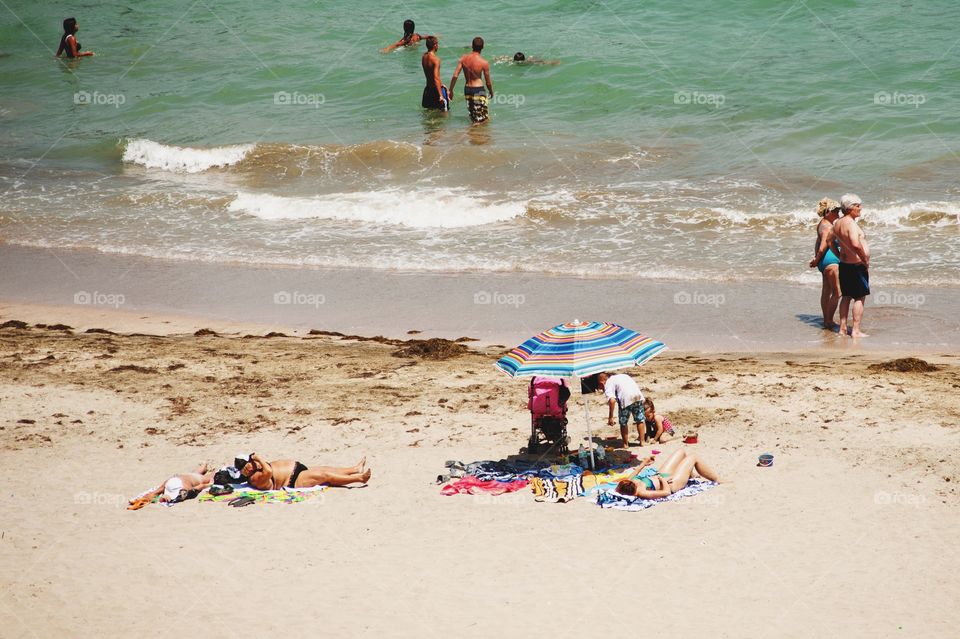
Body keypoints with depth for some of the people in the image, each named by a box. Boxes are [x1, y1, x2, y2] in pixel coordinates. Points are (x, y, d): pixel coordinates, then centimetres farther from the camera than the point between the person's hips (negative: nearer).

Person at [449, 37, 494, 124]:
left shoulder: (463, 59, -3)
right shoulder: (484, 63, -14)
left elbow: (455, 76, -5)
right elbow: (488, 82, -5)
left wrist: (450, 90, 5)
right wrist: (491, 92, 14)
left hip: (467, 89, 5)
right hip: (478, 90, -5)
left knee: (473, 115, 21)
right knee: (482, 119, 0)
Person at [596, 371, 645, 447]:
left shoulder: (608, 384, 8)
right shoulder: (622, 376, 29)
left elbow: (612, 400, -9)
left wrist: (611, 417, -5)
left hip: (626, 398, -6)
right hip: (638, 395, 6)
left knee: (623, 423, 14)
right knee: (640, 420, 21)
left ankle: (625, 444, 22)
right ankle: (642, 441, 27)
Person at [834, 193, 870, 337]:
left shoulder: (837, 224, 7)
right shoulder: (851, 224, -22)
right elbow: (856, 244, -35)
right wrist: (865, 260, -23)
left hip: (844, 264, 9)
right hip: (857, 265, -9)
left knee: (846, 297, 17)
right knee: (859, 298, 0)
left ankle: (842, 328, 21)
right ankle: (856, 331, 0)